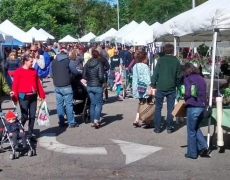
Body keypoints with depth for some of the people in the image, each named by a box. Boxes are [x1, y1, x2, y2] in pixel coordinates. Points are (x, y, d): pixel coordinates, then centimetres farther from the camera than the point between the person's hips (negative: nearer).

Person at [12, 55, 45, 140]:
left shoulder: (34, 71, 11)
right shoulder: (19, 71, -3)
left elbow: (38, 83, 12)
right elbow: (15, 85, -6)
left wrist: (42, 95, 9)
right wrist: (15, 97, -12)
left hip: (33, 96, 5)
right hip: (24, 97, -5)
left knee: (32, 116, 7)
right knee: (24, 116, -4)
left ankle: (30, 134, 17)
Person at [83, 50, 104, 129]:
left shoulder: (87, 64, 3)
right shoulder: (99, 64, -12)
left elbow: (84, 76, 2)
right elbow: (101, 76, -18)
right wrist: (102, 81, 1)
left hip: (89, 86, 5)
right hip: (97, 87, -5)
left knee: (92, 103, 14)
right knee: (99, 103, 4)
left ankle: (92, 121, 16)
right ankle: (96, 120, -12)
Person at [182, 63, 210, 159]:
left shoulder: (187, 78, -4)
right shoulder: (201, 78, 13)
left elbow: (188, 93, -12)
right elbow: (203, 92, 11)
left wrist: (185, 98, 7)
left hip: (193, 107, -6)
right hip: (202, 106, 6)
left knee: (191, 131, 6)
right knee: (196, 128, 22)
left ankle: (192, 153, 14)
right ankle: (203, 147, 10)